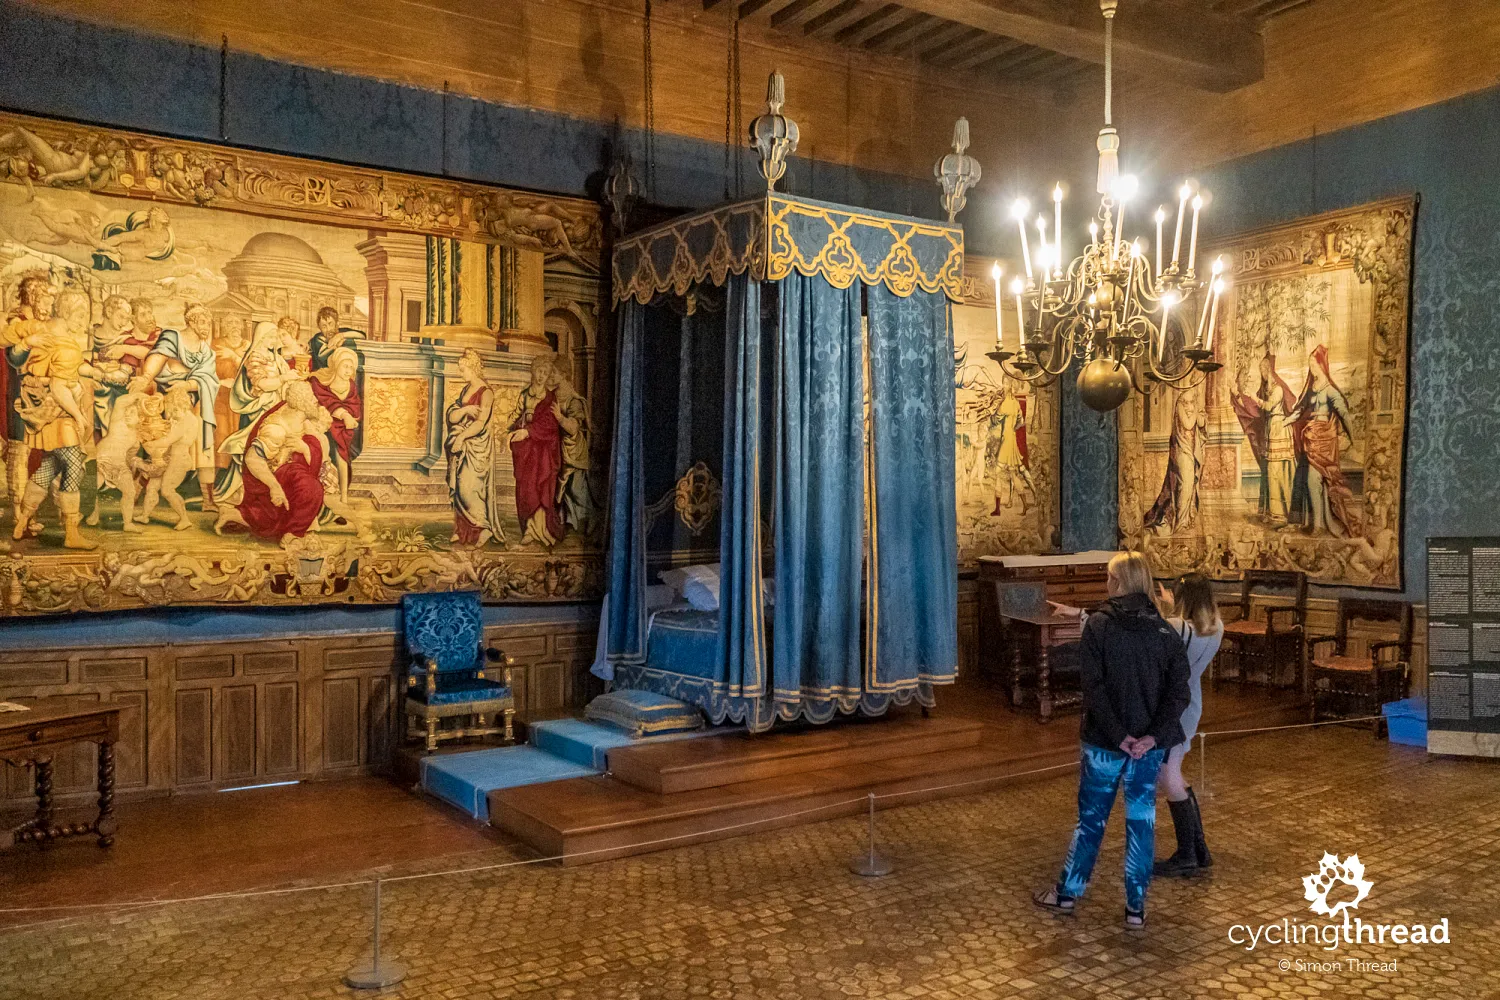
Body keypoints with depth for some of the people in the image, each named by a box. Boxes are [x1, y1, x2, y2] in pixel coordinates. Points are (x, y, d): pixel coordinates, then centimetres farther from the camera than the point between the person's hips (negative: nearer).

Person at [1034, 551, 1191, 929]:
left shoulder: (1098, 625, -9)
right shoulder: (1164, 631, 0)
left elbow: (1093, 687, -16)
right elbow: (1179, 691, -7)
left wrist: (1119, 735, -15)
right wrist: (1154, 736, -13)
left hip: (1105, 742, -2)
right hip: (1148, 745, 2)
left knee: (1091, 819, 11)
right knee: (1141, 821, 11)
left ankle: (1068, 892, 25)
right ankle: (1136, 908, 16)